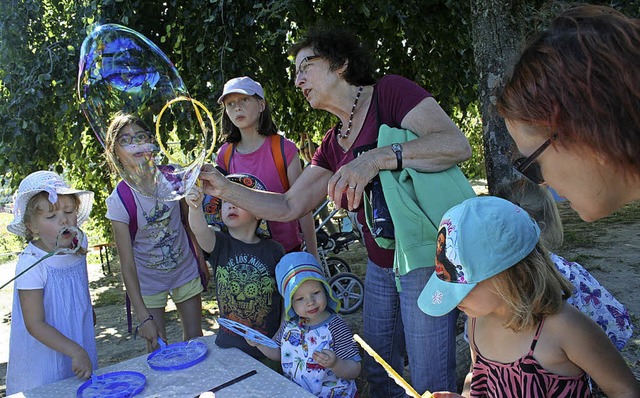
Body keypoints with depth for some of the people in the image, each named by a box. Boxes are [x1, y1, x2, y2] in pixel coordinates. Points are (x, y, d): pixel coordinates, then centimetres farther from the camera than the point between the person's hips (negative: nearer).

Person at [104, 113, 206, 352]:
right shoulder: (120, 200, -22)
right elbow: (127, 264, -21)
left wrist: (201, 259, 8)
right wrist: (144, 318, -25)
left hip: (186, 271, 3)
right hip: (147, 282, -2)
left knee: (195, 339, 15)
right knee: (158, 349, 5)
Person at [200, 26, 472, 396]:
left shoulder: (390, 92, -10)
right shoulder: (333, 146, 11)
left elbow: (457, 144, -24)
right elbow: (288, 207, 10)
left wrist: (376, 157, -32)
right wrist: (226, 189, 0)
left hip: (425, 260, -7)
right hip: (380, 266, 8)